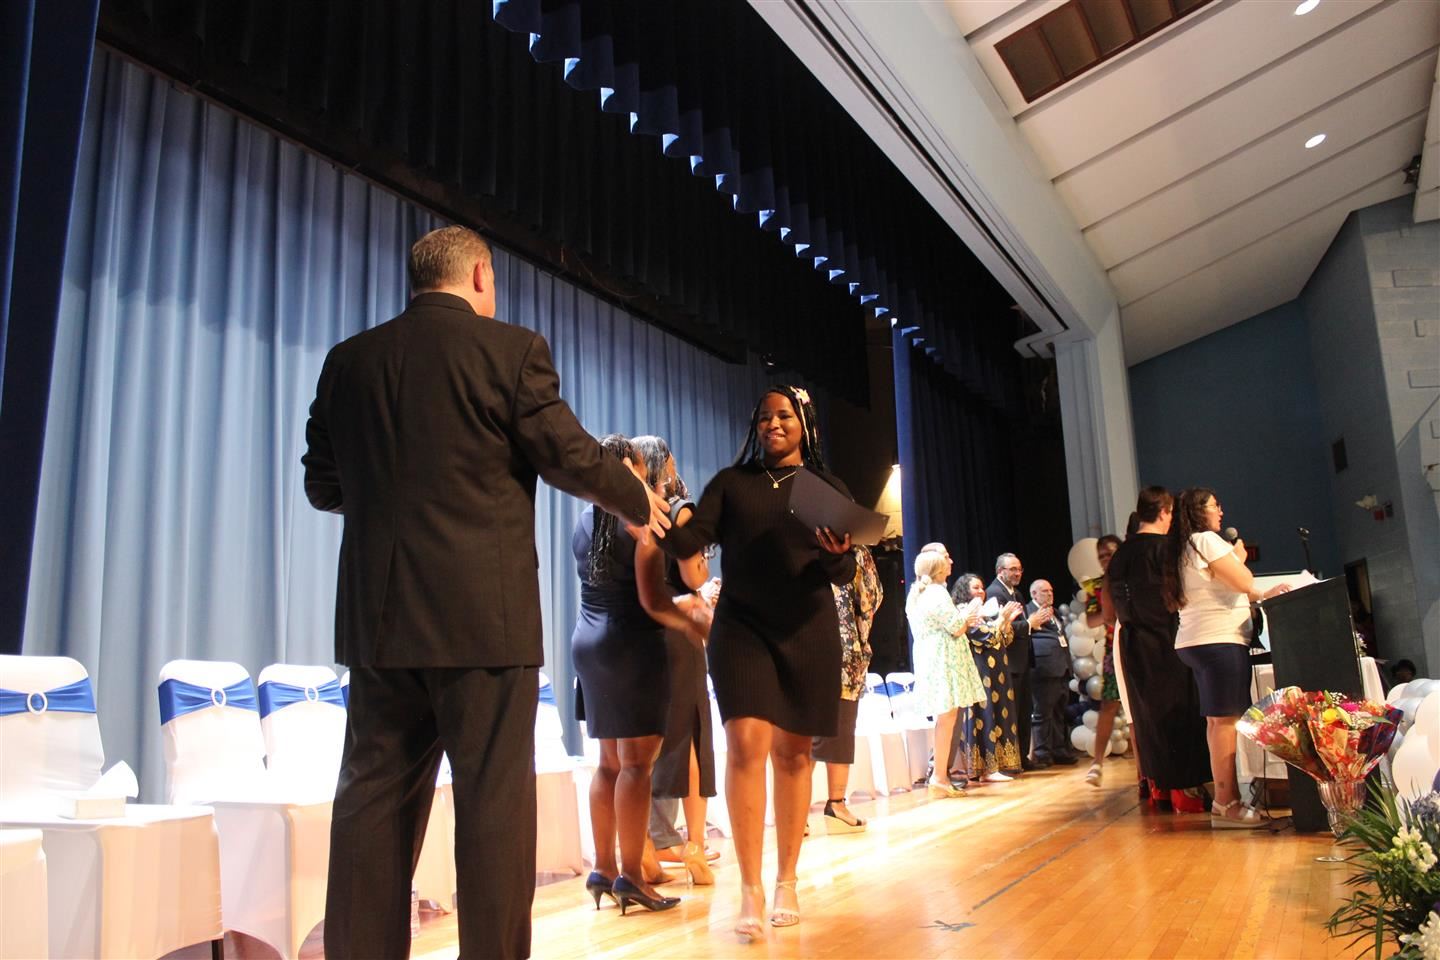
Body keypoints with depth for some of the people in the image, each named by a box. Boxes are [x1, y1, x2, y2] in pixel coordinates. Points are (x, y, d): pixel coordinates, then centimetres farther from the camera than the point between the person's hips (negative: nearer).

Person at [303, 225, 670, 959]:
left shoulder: (348, 360, 8)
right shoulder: (511, 349, -6)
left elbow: (323, 486, 13)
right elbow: (572, 458, -3)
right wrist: (635, 500, 15)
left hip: (380, 618, 5)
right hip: (484, 615, -5)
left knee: (375, 798, 11)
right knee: (494, 800, 3)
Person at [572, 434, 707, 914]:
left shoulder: (584, 522, 11)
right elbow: (652, 601, -16)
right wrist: (691, 625, -1)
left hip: (588, 641, 7)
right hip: (631, 643, -7)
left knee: (609, 761, 12)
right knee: (636, 761, -4)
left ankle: (603, 868, 15)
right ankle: (630, 875, -2)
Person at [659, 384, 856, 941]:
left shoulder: (830, 490, 8)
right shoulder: (731, 482, 7)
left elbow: (844, 575, 1)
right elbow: (688, 542, -6)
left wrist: (836, 554, -22)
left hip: (807, 633, 1)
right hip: (741, 628, -1)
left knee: (792, 751, 6)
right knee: (747, 743, -14)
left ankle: (786, 881, 19)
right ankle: (750, 889, -5)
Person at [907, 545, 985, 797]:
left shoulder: (917, 593, 15)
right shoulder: (937, 593, -14)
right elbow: (956, 628, -15)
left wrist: (964, 620, 18)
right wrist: (969, 611, 3)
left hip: (929, 660, 10)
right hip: (944, 661, -10)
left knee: (946, 718, 12)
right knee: (947, 718, -7)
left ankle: (939, 775, 14)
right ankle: (939, 778, -7)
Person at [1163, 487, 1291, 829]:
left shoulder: (1182, 550, 21)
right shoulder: (1207, 541, -8)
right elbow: (1244, 583, -11)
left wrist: (1262, 594, 26)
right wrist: (1239, 557, 7)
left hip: (1195, 642, 10)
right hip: (1220, 640, -10)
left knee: (1216, 720, 11)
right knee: (1226, 720, -11)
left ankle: (1224, 798, 14)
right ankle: (1226, 803, -12)